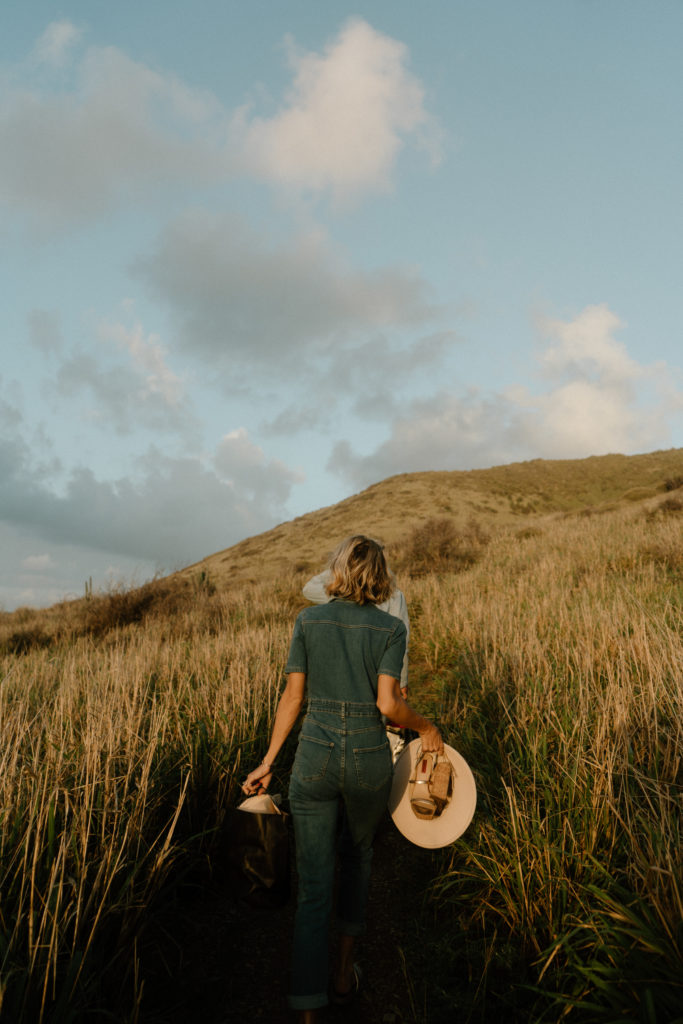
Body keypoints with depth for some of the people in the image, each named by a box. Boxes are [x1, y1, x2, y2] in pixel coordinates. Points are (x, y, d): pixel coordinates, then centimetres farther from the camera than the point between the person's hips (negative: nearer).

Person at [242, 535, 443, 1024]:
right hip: (368, 758, 0)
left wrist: (268, 762, 5)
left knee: (314, 888, 7)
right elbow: (388, 704, -16)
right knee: (357, 854, 28)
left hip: (314, 756, 0)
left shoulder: (308, 620, -2)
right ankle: (344, 970, 37)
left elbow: (293, 697, -2)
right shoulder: (391, 627, -7)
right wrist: (426, 727, 3)